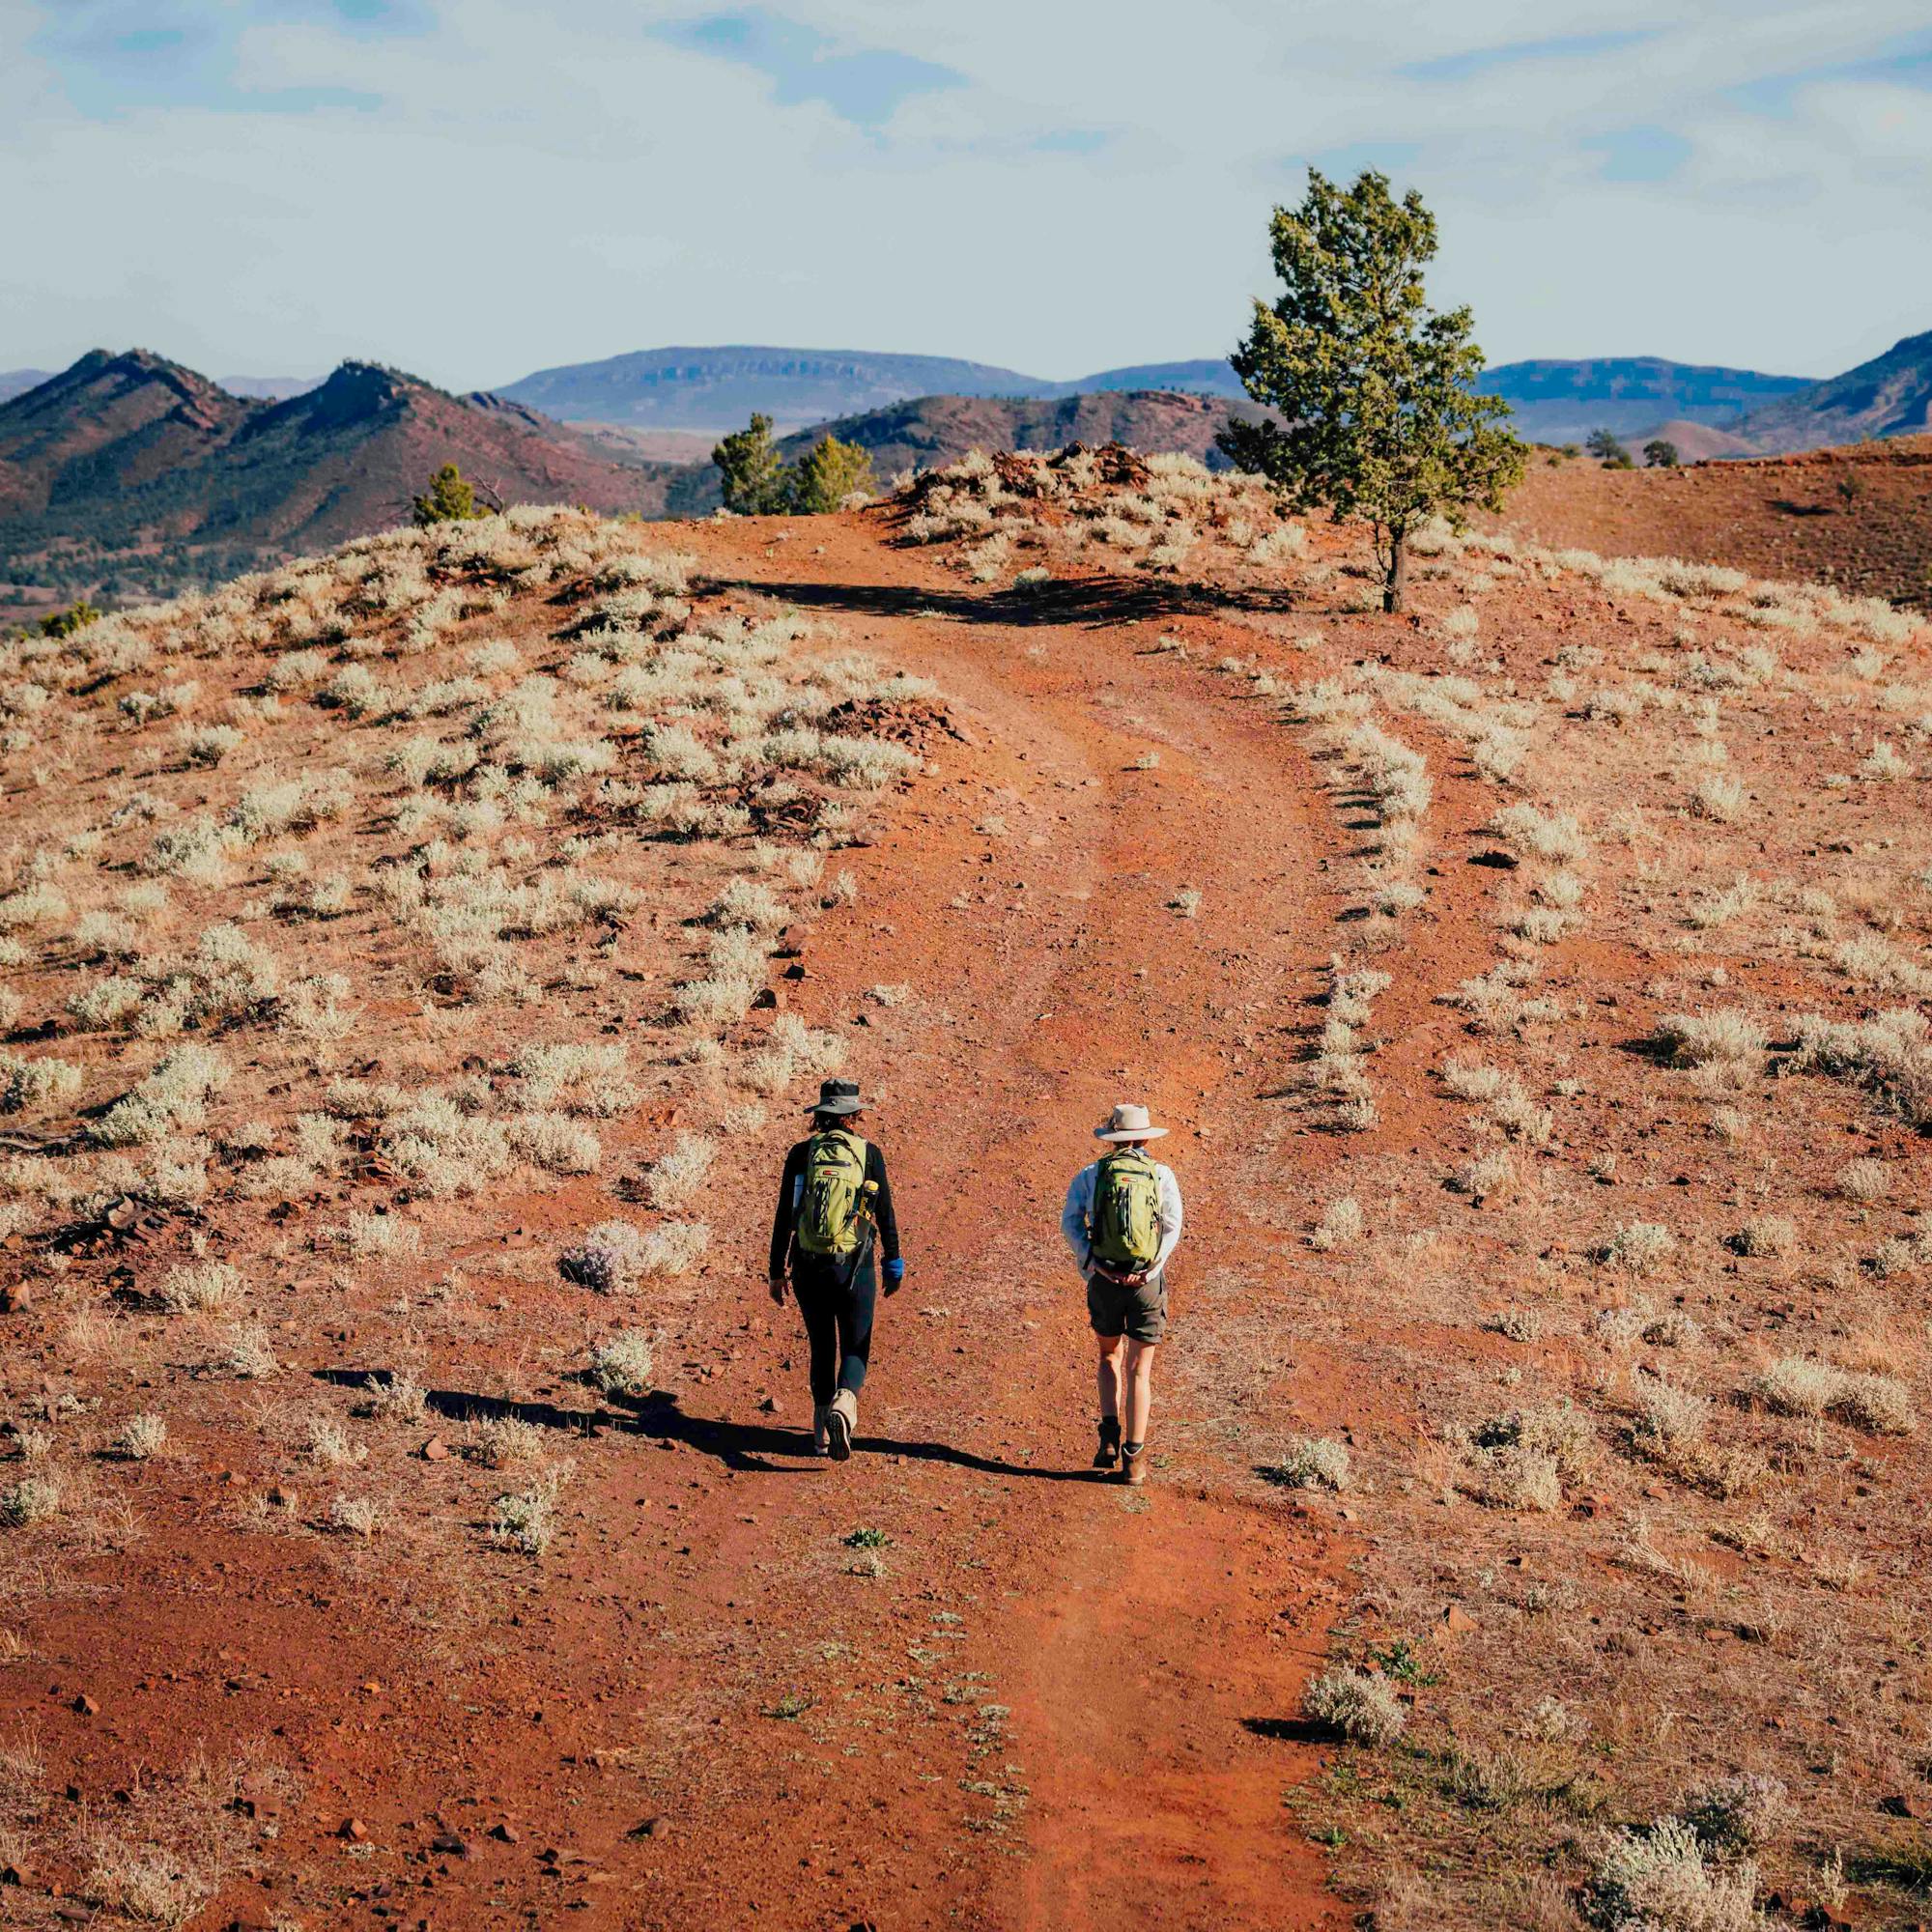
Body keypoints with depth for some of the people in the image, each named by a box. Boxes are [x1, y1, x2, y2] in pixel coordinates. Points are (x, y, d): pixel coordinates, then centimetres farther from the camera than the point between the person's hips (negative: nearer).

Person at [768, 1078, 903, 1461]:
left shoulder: (801, 1153, 0)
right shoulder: (868, 1153, -3)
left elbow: (783, 1216, 1)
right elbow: (885, 1213, 2)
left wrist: (777, 1271, 8)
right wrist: (893, 1262, 13)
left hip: (807, 1267, 2)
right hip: (854, 1268, -2)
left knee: (821, 1349, 17)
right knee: (855, 1350, 4)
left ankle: (822, 1434, 19)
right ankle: (843, 1407, -25)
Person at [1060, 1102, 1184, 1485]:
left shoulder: (1091, 1174, 2)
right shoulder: (1162, 1175, 1)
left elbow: (1070, 1222, -8)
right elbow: (1172, 1227, -10)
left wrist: (1089, 1263, -8)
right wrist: (1154, 1264, -11)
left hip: (1104, 1280, 1)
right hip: (1148, 1282, -1)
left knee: (1109, 1356, 24)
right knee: (1138, 1370, 7)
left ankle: (1109, 1436, 8)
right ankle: (1133, 1458, 3)